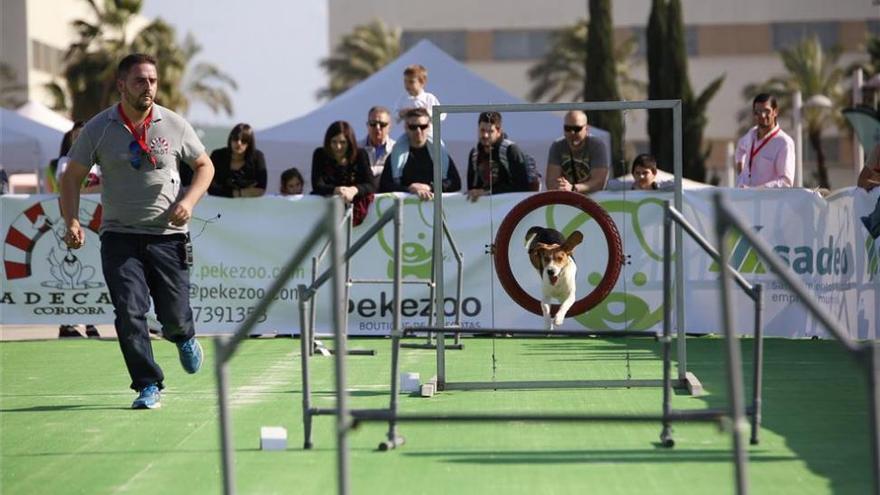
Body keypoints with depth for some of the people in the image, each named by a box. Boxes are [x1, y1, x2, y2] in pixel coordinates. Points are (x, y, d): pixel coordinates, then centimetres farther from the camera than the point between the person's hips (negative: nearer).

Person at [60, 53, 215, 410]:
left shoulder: (174, 125, 1)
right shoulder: (98, 129, -1)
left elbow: (204, 166, 13)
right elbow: (72, 177, 5)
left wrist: (189, 200, -5)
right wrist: (72, 221, -9)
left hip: (168, 235, 0)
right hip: (120, 236, 0)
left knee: (174, 315, 0)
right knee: (129, 313, -12)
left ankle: (184, 337, 37)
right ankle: (148, 387, -1)